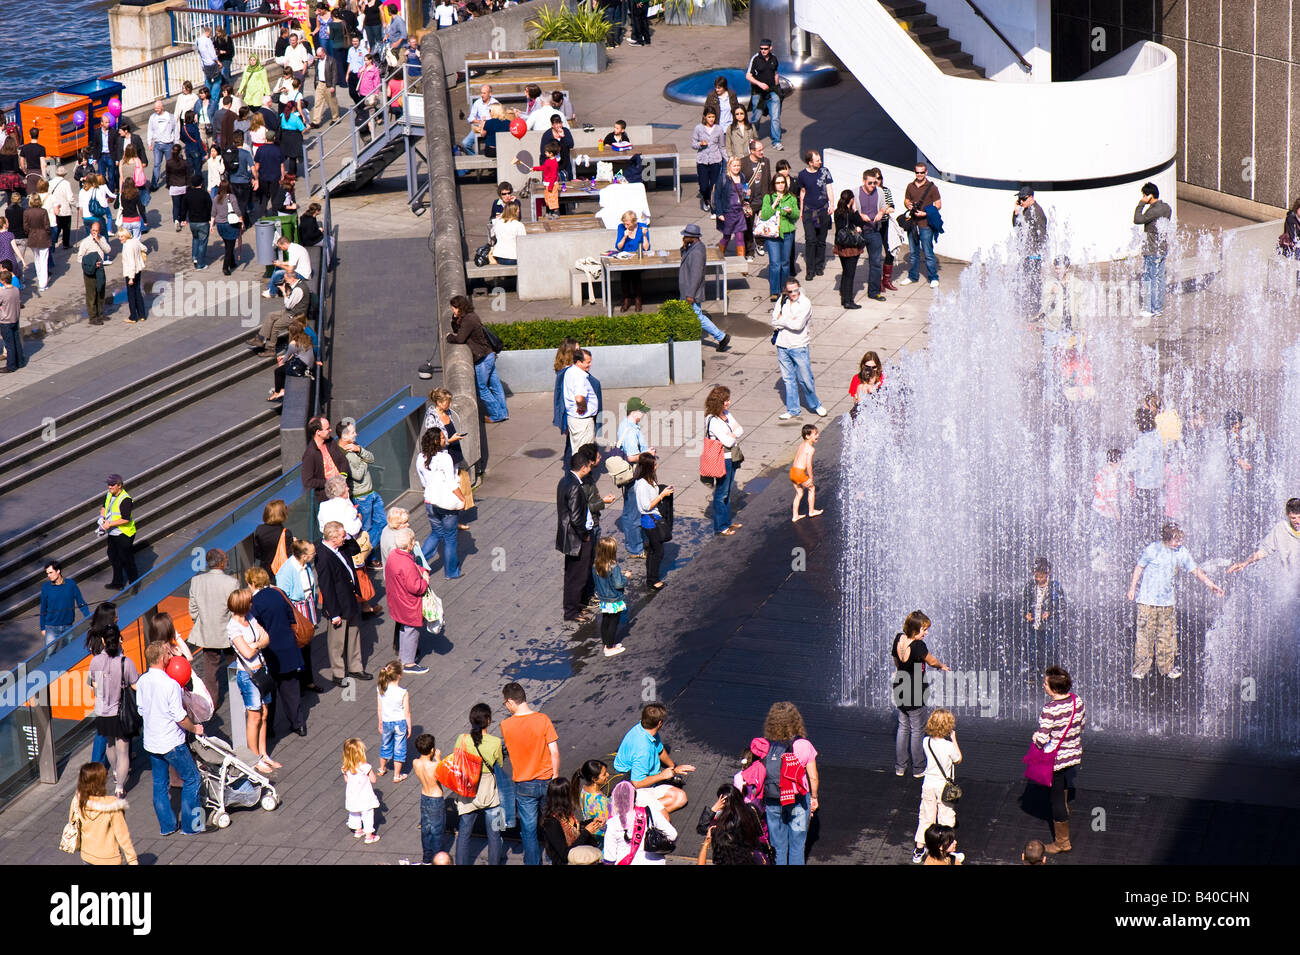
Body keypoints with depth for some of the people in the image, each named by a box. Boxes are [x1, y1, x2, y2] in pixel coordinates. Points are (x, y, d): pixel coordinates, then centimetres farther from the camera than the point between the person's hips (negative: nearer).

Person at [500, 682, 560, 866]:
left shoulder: (506, 725, -12)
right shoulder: (543, 719, -12)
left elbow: (508, 749, 3)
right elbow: (554, 751, -11)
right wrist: (555, 776, 0)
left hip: (524, 785, -1)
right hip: (546, 781, 1)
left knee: (528, 830, 9)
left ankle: (533, 862, 13)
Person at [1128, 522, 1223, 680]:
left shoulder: (1182, 552, 2)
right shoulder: (1153, 549, -9)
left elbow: (1195, 571, 10)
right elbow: (1139, 567, 1)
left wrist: (1211, 585, 6)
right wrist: (1132, 587, 0)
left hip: (1167, 600, 4)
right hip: (1148, 600, -4)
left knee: (1168, 635, 5)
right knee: (1145, 633, -5)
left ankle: (1166, 668, 17)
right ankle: (1140, 668, 1)